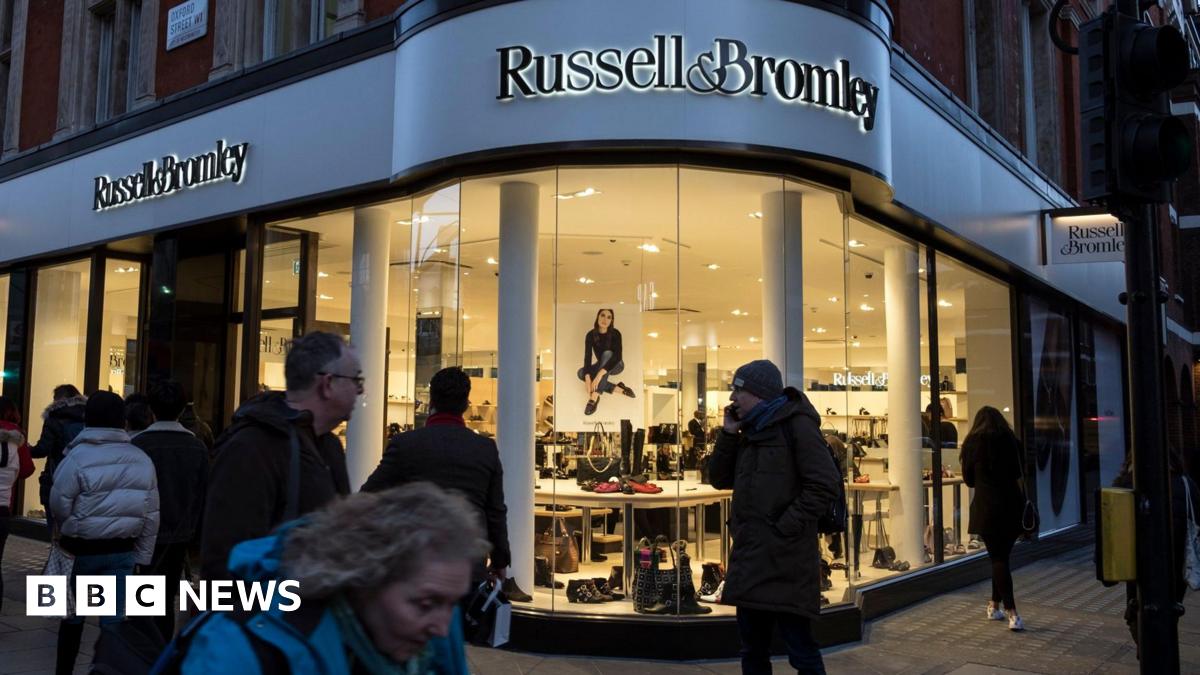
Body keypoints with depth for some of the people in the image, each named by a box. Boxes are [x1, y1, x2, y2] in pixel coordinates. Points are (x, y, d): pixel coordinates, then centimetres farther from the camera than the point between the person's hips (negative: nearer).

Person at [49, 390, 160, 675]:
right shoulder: (142, 460, 0)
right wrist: (142, 556, 9)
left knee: (72, 614, 16)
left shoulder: (78, 456, -14)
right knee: (114, 618, 5)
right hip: (122, 551, 2)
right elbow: (152, 515, 2)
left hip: (80, 549, -2)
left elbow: (59, 505, -11)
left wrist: (70, 530, 11)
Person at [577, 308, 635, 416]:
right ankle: (617, 388, -21)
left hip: (614, 365, -3)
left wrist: (600, 375, -47)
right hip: (601, 365, 4)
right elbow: (587, 357, -25)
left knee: (607, 353, -35)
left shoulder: (615, 334, -23)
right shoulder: (591, 335, -16)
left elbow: (617, 356, -35)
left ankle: (595, 397, -44)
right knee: (581, 373, -23)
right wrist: (588, 378, -41)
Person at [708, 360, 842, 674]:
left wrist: (785, 528, -17)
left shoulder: (796, 425, -9)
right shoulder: (751, 431, 15)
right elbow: (720, 479, 16)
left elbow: (824, 485, -16)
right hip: (749, 558, 8)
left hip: (785, 559, -8)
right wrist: (728, 434, 4)